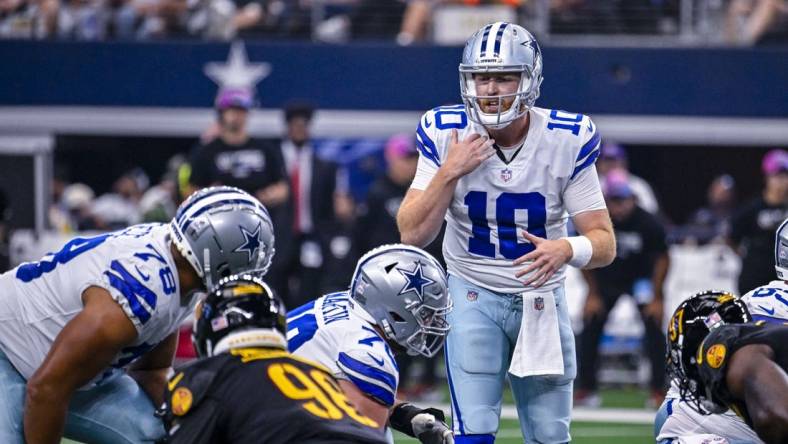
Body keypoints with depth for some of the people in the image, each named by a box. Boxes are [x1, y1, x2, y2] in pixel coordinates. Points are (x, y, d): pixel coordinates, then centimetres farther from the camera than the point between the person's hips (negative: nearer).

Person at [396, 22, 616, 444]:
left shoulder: (567, 140, -14)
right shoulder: (446, 134, -12)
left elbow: (604, 242, -11)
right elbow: (413, 234, -13)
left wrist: (566, 249, -34)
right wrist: (449, 172, -25)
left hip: (542, 295, 1)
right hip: (474, 295, -1)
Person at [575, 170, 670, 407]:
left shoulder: (649, 223, -25)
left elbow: (662, 259, -11)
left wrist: (656, 297, -12)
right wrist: (593, 294, -6)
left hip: (642, 278, -2)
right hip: (606, 278, 2)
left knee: (654, 326, -14)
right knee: (590, 326, -6)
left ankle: (659, 390, -8)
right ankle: (585, 390, 4)